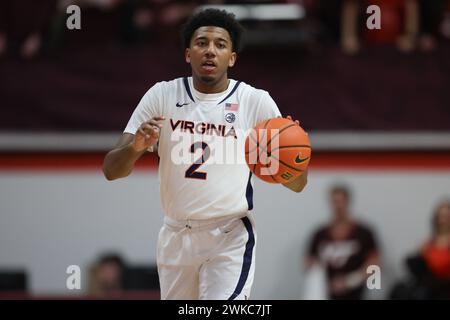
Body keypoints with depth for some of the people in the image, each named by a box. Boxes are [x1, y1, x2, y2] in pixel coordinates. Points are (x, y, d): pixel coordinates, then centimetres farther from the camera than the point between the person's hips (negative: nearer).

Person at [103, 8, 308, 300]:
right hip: (176, 235, 3)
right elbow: (111, 170, -5)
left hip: (231, 238, -3)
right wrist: (135, 148, -28)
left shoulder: (256, 102, -6)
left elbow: (297, 185, -3)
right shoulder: (162, 96, -2)